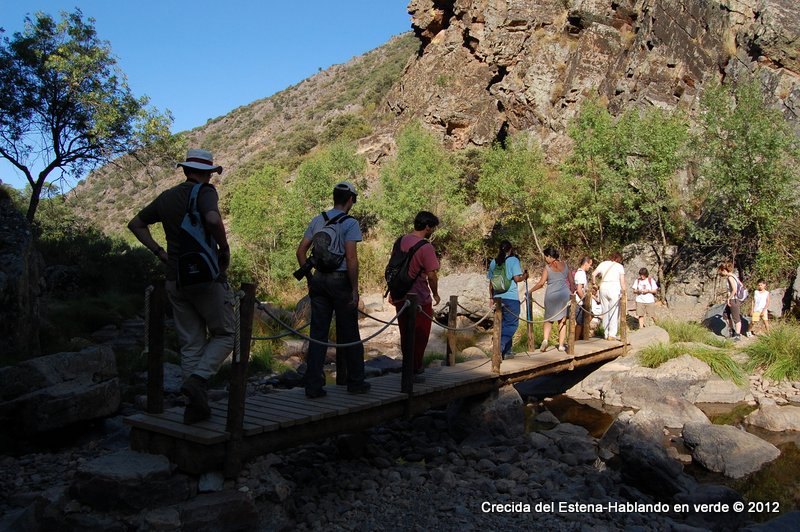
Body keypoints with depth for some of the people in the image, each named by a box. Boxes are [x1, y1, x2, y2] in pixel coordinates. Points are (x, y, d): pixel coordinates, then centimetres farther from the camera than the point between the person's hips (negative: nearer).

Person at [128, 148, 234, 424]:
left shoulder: (166, 197, 11)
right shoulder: (205, 192, -9)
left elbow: (135, 223, 21)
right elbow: (213, 219, -30)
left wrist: (160, 252, 15)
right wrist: (224, 248, -14)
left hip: (175, 280, 6)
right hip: (206, 277, -6)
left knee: (190, 344, 11)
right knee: (224, 335, 8)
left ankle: (196, 407, 12)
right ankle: (197, 379, -13)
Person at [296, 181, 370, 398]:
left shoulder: (317, 220, 9)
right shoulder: (349, 223, -8)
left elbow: (300, 251, 7)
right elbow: (351, 259, -16)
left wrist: (309, 278, 13)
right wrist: (355, 289, -10)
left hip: (319, 280, 5)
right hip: (340, 280, -5)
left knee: (318, 334, 7)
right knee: (349, 334, 7)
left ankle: (313, 386, 7)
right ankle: (355, 382, 18)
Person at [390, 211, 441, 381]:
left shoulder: (401, 241, 5)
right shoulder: (426, 247, -17)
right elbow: (431, 274, -17)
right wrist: (435, 294, -1)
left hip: (400, 296, 7)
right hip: (420, 299, -7)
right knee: (420, 336, 6)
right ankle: (414, 371, 11)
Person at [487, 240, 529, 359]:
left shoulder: (494, 262, 11)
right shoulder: (513, 260, -5)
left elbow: (491, 282, 13)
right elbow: (517, 278, -12)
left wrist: (491, 297, 18)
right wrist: (525, 276, 8)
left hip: (498, 297, 6)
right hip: (511, 297, -6)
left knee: (503, 324, 14)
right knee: (512, 324, 0)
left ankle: (506, 351, 16)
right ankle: (499, 347, -17)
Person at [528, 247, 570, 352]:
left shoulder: (547, 268, -4)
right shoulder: (564, 264, 7)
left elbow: (541, 283, -8)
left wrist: (530, 291, 1)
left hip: (551, 295, -2)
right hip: (564, 294, 2)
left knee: (548, 319, 11)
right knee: (562, 320, 9)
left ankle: (545, 340, -10)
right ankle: (561, 345, 7)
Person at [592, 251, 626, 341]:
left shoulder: (603, 264, 13)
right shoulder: (619, 266, 5)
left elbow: (593, 274, 5)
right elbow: (622, 280, -6)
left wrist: (594, 284, 16)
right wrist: (623, 291, -7)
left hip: (603, 287, 4)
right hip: (614, 288, -4)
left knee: (605, 311, 11)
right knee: (614, 312, 0)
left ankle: (606, 334, 14)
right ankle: (612, 334, -4)